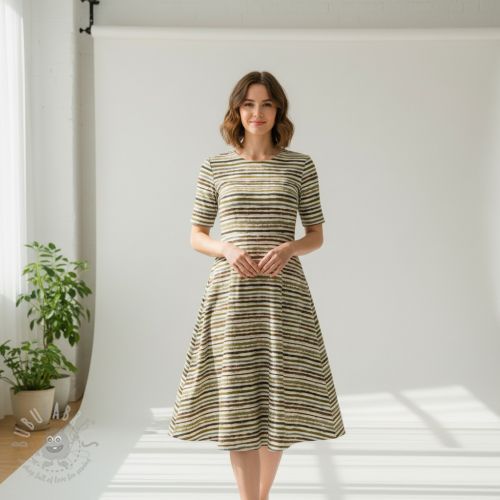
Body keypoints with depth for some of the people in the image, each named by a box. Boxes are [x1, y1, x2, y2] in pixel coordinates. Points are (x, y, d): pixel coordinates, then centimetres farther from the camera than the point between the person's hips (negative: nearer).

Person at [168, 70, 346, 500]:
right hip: (231, 292, 0)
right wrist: (228, 249, -13)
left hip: (284, 292, 0)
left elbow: (317, 236, 8)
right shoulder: (215, 167, 5)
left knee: (280, 397, 4)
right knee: (236, 400, -1)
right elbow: (196, 236, 8)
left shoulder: (300, 165, 4)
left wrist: (288, 248, -14)